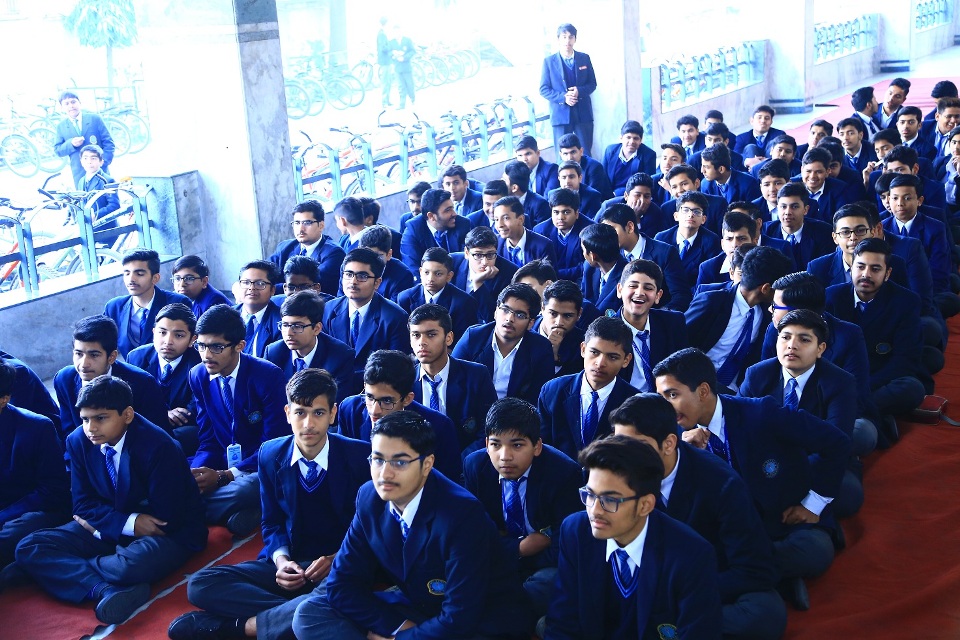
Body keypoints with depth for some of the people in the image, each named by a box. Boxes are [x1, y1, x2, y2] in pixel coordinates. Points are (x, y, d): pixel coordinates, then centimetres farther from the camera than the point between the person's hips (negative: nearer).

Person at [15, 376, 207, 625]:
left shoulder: (159, 446, -22)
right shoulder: (78, 442, -5)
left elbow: (164, 518, -20)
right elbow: (83, 504, 0)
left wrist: (98, 521, -11)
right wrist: (128, 523, -20)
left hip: (169, 534, -6)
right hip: (110, 529, 6)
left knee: (133, 564, -40)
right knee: (29, 548, -14)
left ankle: (70, 568, -7)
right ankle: (108, 590, -34)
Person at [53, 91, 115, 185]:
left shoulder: (94, 118, 1)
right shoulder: (61, 126, 7)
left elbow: (109, 143, 0)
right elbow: (58, 151, 5)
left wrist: (103, 163, -11)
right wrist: (71, 144, -15)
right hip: (79, 175, 1)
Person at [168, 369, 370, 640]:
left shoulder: (360, 455, -8)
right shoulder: (270, 455, 2)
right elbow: (272, 523, 11)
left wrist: (337, 559, -18)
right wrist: (281, 560, -10)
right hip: (289, 563, 4)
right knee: (200, 584, -15)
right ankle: (287, 615, -25)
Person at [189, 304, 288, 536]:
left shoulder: (268, 375, -15)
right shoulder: (198, 376, 1)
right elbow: (208, 442, 4)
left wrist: (223, 476, -25)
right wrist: (193, 474, -18)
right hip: (222, 464, 5)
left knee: (239, 491, -38)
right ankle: (238, 513, -11)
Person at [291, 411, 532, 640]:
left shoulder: (463, 514, -26)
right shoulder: (369, 498, -7)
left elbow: (460, 620, -25)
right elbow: (341, 583, -1)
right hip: (413, 611, 7)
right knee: (309, 613, -9)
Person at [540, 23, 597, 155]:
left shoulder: (584, 58, 7)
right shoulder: (549, 61, 2)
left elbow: (592, 84, 10)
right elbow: (544, 89, 1)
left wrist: (579, 91, -12)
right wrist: (563, 97, -15)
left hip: (583, 113, 2)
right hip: (560, 114, -2)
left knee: (586, 154, 4)